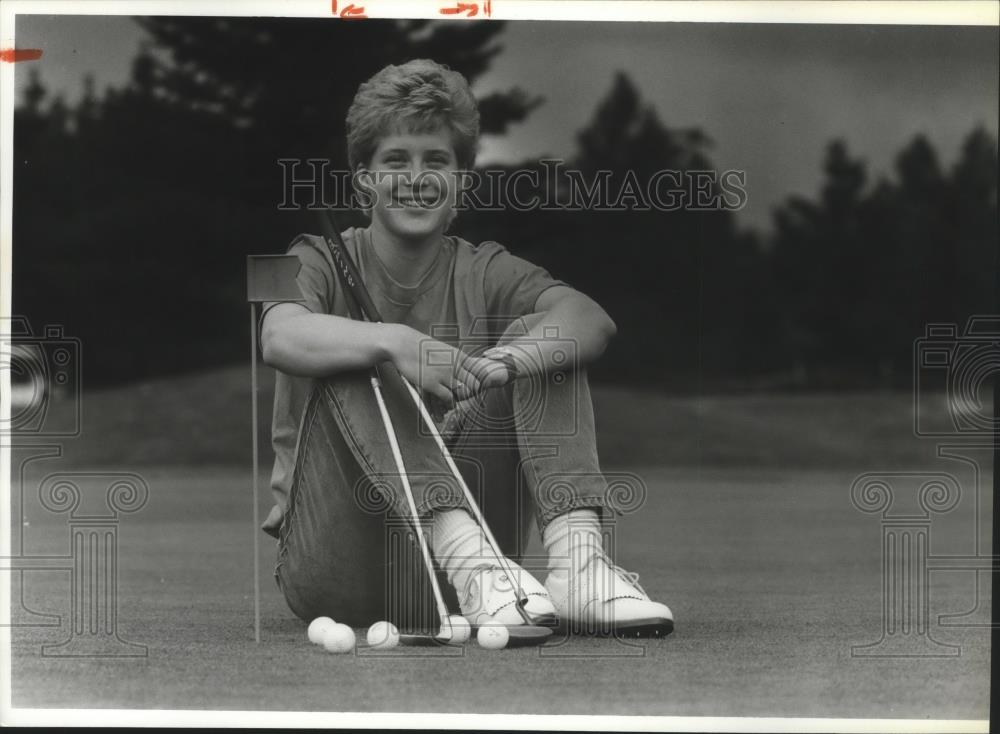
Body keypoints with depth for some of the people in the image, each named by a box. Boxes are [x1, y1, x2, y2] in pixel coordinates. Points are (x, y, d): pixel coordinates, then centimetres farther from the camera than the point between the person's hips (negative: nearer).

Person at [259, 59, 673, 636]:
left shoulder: (485, 274, 10)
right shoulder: (322, 262, 5)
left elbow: (591, 319, -13)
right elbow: (280, 336, -21)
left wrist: (505, 362, -33)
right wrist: (393, 343, -39)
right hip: (339, 577, -2)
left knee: (541, 339, -11)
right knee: (343, 361, -23)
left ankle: (577, 556, -34)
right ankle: (467, 552, -42)